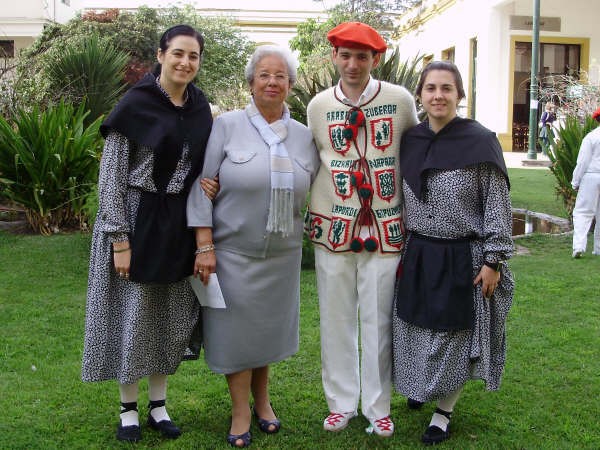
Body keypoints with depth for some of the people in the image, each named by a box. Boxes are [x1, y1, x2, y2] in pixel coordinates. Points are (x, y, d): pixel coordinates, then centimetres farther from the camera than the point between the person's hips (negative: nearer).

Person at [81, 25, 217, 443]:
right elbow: (111, 178, -11)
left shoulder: (200, 108, 4)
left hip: (179, 225, 5)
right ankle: (129, 408, 21)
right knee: (134, 314, 4)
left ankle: (159, 404, 27)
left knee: (171, 316, 11)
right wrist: (120, 240, -15)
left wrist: (209, 185, -6)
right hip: (137, 223, -5)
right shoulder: (135, 105, -12)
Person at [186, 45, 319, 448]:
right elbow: (202, 185, -9)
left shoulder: (304, 136, 5)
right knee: (236, 329, 6)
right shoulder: (227, 126, -6)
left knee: (269, 327, 15)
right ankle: (241, 411, 25)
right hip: (233, 251, -3)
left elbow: (315, 192, 15)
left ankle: (262, 400, 37)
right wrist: (205, 244, -13)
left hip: (282, 253, 3)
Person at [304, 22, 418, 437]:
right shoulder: (318, 106, 5)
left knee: (378, 321, 5)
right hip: (334, 227, 2)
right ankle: (341, 402, 23)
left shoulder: (401, 100, -1)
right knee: (337, 319, 8)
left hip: (386, 228, -1)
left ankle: (378, 407, 20)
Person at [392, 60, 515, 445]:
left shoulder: (480, 142, -13)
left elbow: (498, 206, -10)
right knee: (419, 328, 17)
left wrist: (493, 261, -12)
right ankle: (421, 386, 44)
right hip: (419, 255, 5)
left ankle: (445, 411, 27)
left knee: (455, 333, 8)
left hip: (463, 258, -4)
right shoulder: (410, 141, 2)